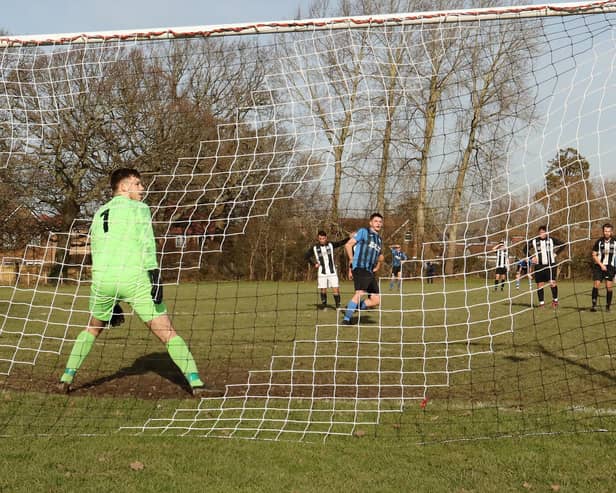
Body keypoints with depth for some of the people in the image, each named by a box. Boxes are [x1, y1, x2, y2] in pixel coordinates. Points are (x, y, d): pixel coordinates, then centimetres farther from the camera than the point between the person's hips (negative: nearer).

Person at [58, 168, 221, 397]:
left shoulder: (99, 214, 25)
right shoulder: (138, 208, 7)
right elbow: (146, 243, -10)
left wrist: (111, 302, 31)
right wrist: (154, 275, -17)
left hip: (102, 278, 5)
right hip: (133, 276, -5)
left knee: (92, 329, 29)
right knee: (167, 332, -4)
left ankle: (66, 379, 27)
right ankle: (196, 383, -11)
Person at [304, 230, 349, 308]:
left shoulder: (331, 245, 1)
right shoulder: (314, 248, 0)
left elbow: (341, 243, -10)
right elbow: (306, 256, 10)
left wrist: (349, 237, -25)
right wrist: (314, 263, 1)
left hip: (332, 272, 0)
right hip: (322, 273, 0)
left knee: (336, 289, -6)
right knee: (323, 290, 3)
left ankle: (338, 306, 0)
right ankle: (324, 306, 16)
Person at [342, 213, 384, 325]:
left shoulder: (379, 240, 23)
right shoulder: (363, 231, 3)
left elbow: (380, 256, 40)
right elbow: (348, 245, -4)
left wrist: (377, 267, 25)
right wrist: (352, 260, -7)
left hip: (370, 272, 8)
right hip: (360, 268, -8)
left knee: (376, 301, 3)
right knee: (359, 293, -26)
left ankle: (352, 308, 14)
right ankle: (346, 319, -21)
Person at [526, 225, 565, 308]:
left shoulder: (551, 239, 2)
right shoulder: (534, 241, 3)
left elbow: (562, 244, 11)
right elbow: (526, 249, 14)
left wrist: (555, 253, 2)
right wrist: (531, 257, 2)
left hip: (550, 264, -1)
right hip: (539, 265, 1)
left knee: (552, 283, -12)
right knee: (540, 284, 2)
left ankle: (555, 300, 7)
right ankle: (541, 303, 12)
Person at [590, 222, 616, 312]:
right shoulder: (599, 242, 1)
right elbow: (594, 255, 2)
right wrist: (601, 265, -9)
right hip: (599, 266, -1)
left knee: (609, 287, -1)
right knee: (596, 285, -11)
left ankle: (608, 306, 8)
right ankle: (594, 305, -9)